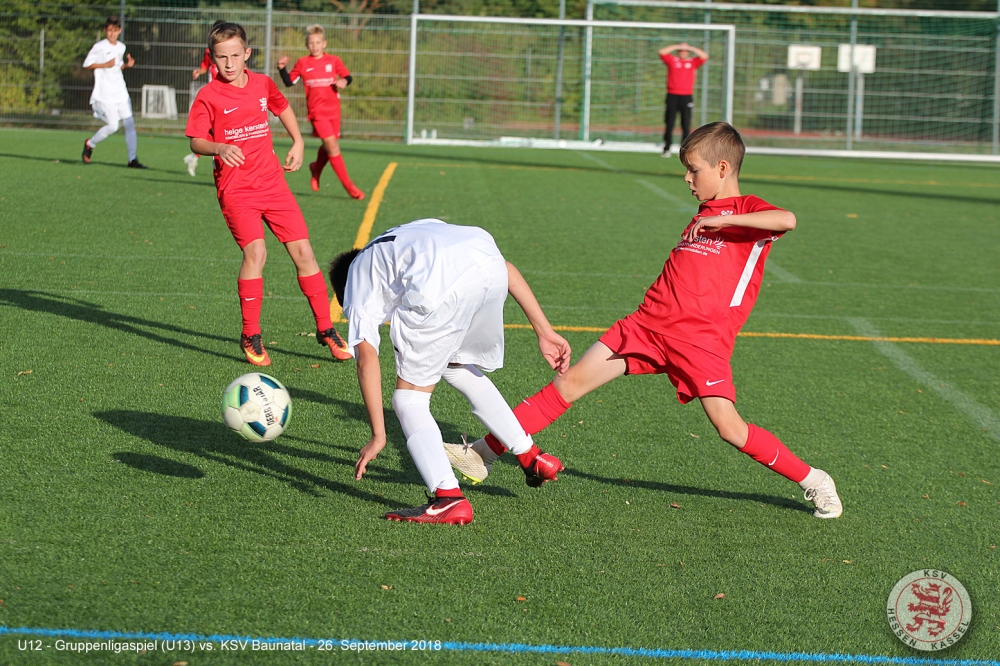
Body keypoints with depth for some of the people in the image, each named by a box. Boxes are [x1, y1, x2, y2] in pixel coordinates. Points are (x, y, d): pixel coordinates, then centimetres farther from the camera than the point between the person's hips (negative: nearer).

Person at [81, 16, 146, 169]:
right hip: (104, 94, -6)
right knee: (113, 125, -12)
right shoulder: (99, 47, -6)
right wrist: (105, 65, -14)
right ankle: (90, 144, 14)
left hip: (121, 92, 6)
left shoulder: (121, 47, 12)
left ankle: (133, 159, 1)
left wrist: (127, 65, 5)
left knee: (129, 123, -3)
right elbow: (87, 64, -5)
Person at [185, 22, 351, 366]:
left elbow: (283, 107, 27)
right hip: (236, 187, -5)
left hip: (272, 180, 5)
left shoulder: (263, 84, 6)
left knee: (303, 250, 1)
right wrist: (219, 148, -29)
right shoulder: (208, 96, -7)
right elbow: (196, 142, -9)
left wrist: (297, 142, 19)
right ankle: (251, 338, -9)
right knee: (255, 252, -22)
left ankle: (325, 328, 15)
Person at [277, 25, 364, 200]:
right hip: (317, 111, -3)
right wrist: (282, 68, -8)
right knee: (332, 146, -11)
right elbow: (289, 81, 9)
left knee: (328, 146, 13)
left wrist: (344, 81, -16)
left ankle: (316, 168, 45)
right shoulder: (302, 63, 2)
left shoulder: (334, 61, 4)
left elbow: (348, 76, 6)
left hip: (333, 110, 3)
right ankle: (349, 186, -6)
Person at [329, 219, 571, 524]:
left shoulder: (355, 281, 30)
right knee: (458, 368, 31)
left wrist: (378, 436, 16)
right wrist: (545, 331, 29)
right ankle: (532, 458, 37)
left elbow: (367, 358, 16)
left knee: (410, 396, 12)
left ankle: (449, 498, -4)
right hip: (491, 266, 6)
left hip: (442, 287, -6)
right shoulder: (424, 231, 44)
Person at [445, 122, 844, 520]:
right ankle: (483, 455, 2)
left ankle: (812, 481, 7)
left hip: (701, 339, -7)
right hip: (649, 323, 7)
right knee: (572, 381, 0)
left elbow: (786, 220, -24)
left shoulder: (747, 210, 0)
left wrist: (722, 220, -22)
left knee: (730, 428, -13)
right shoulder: (703, 213, 24)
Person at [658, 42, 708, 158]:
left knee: (686, 125, -3)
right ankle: (666, 149, 3)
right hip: (672, 96, 0)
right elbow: (662, 52, 0)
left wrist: (691, 48, 5)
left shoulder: (693, 62, 13)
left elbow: (705, 56, 3)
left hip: (687, 97, 0)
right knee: (669, 124, 0)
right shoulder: (672, 60, 11)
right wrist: (677, 46, 3)